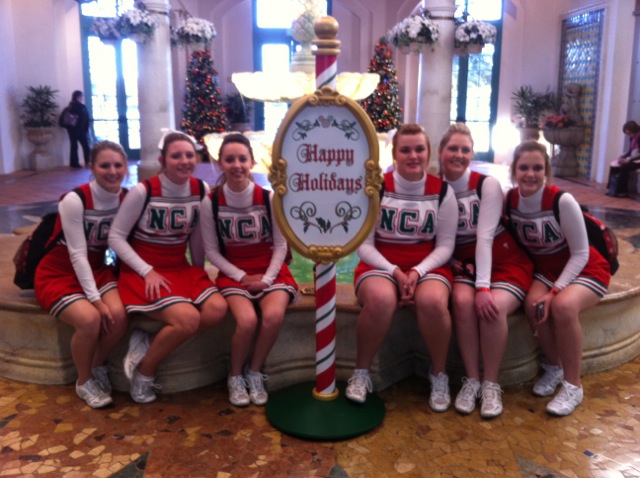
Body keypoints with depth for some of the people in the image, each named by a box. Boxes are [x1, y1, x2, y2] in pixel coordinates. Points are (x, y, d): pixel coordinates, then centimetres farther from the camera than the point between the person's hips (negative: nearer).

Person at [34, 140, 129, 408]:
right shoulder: (75, 200, -20)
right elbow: (77, 255, -21)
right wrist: (96, 299, -25)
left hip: (97, 270, 4)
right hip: (58, 274, -4)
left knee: (118, 315, -26)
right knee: (90, 319, -31)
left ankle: (98, 367, 5)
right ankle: (84, 382, -2)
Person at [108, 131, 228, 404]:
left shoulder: (201, 190, 1)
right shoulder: (143, 191, -13)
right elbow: (116, 237, -9)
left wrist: (198, 271, 8)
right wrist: (148, 271, -17)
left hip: (181, 269, 5)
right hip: (143, 273, -5)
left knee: (217, 309, -22)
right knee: (189, 320, -28)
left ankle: (149, 345, -4)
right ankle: (144, 371, -1)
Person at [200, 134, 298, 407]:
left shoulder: (269, 198, -5)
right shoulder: (211, 202, -5)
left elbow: (280, 245, -1)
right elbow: (212, 250, -1)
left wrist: (267, 278, -13)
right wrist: (242, 276, -11)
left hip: (270, 271, 1)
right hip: (233, 274, 0)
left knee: (274, 315, -29)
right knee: (247, 320, -29)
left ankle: (254, 372, -1)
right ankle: (235, 376, 2)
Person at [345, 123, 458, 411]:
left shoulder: (443, 192, 2)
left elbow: (445, 246, 1)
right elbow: (364, 245, -3)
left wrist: (418, 272, -17)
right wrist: (395, 272, -17)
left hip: (428, 266, 1)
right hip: (380, 265, -1)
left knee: (433, 301, -34)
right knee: (380, 299, -36)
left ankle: (439, 375, -7)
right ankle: (361, 372, -11)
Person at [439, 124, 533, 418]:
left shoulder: (487, 184, -8)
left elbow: (485, 237, -18)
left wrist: (484, 286, -25)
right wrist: (452, 262, -19)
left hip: (505, 261, -2)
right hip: (464, 263, 2)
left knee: (492, 307, -31)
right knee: (462, 301, -30)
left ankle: (491, 384, -10)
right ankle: (471, 379, -13)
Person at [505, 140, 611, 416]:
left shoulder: (562, 201, -24)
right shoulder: (509, 200, -10)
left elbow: (580, 254, -18)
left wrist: (555, 291, -26)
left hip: (585, 269, -4)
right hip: (545, 269, 4)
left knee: (562, 306, -33)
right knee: (533, 304, -27)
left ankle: (573, 385, -12)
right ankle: (553, 367, 1)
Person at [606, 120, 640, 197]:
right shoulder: (632, 138, 8)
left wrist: (629, 159, -28)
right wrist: (622, 156, -3)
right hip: (631, 159, 8)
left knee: (624, 168, -30)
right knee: (614, 165, -8)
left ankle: (622, 191, -22)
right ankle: (612, 188, -8)